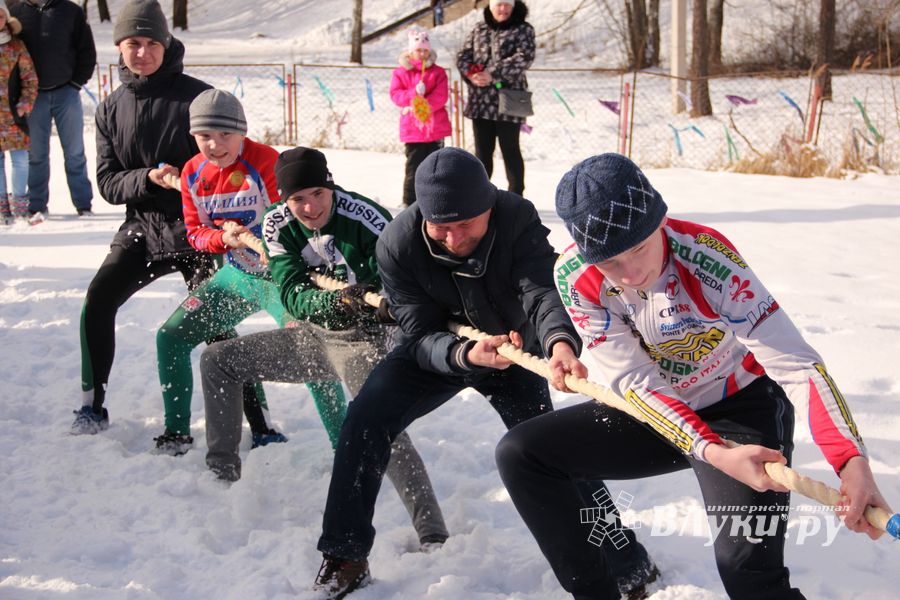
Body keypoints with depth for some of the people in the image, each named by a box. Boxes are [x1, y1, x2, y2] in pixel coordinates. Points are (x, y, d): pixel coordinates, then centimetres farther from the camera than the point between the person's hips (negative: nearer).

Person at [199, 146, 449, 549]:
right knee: (216, 361, 8)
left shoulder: (365, 219, -22)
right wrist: (336, 300, -37)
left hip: (361, 338, -7)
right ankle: (221, 472, 21)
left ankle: (433, 535, -29)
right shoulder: (278, 225, -7)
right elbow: (291, 293, -16)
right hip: (312, 333, 7)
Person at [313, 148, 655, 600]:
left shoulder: (517, 220, -31)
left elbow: (542, 291, -45)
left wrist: (560, 341, -68)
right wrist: (465, 354, -49)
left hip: (512, 348, -1)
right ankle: (345, 556, -2)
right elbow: (420, 334, -27)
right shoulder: (397, 245, -28)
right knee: (364, 419, -17)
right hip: (436, 351, 1)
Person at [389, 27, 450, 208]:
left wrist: (423, 105, -19)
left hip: (435, 127, 1)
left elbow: (441, 96, -8)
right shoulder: (400, 72, 4)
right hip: (412, 127, -1)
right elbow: (395, 94, -7)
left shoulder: (438, 72, 4)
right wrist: (414, 93, -23)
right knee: (413, 166, 1)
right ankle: (410, 202, 7)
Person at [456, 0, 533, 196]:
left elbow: (524, 57, -14)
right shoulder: (479, 29, 14)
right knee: (482, 150, 10)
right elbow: (463, 55, 11)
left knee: (510, 149, 1)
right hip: (480, 101, 4)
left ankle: (516, 196, 9)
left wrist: (493, 74, -22)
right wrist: (471, 74, -11)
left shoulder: (523, 29, 0)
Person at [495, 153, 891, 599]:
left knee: (746, 563, -27)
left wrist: (852, 461, -46)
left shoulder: (706, 257, -30)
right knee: (520, 454, -7)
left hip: (741, 408, -4)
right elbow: (637, 383, -21)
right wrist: (715, 454, -37)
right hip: (653, 413, 5)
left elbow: (797, 364, -31)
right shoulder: (574, 276, -19)